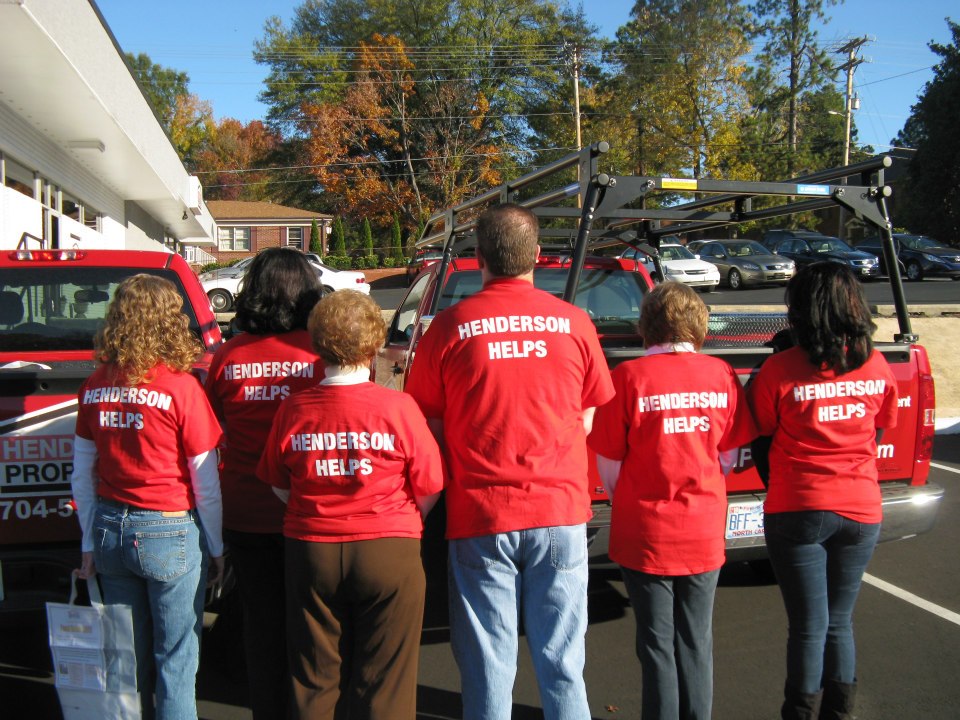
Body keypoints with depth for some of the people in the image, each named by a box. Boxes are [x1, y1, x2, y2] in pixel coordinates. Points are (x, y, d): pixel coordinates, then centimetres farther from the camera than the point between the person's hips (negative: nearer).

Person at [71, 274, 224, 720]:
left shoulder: (95, 386, 0)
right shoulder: (180, 387, -14)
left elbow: (82, 475, 7)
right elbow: (206, 482, -10)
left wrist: (90, 541, 18)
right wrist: (216, 548, 2)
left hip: (110, 529, 5)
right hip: (170, 533, -5)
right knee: (175, 662, 8)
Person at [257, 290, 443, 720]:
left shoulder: (293, 411, -6)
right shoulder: (398, 408, -13)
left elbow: (280, 486, 7)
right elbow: (429, 490, -5)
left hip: (310, 552, 2)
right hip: (388, 554, -2)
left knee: (316, 681, 16)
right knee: (383, 683, 9)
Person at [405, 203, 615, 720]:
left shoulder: (450, 327, -5)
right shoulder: (574, 323, 0)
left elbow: (429, 425, 3)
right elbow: (588, 420, 9)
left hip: (479, 515, -1)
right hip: (560, 508, 2)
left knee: (487, 667, 10)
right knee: (561, 661, 13)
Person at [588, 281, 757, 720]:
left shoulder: (630, 376, -14)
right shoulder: (721, 375, -5)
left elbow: (608, 461, -7)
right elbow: (731, 453, 5)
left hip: (645, 534, -3)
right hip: (705, 534, 3)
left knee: (657, 644, 12)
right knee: (696, 642, 18)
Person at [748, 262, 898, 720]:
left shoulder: (779, 369, -15)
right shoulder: (876, 366, -2)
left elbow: (762, 434, -4)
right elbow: (879, 433, 11)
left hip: (798, 512, -4)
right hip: (861, 510, 4)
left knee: (809, 627, 7)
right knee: (840, 622, 18)